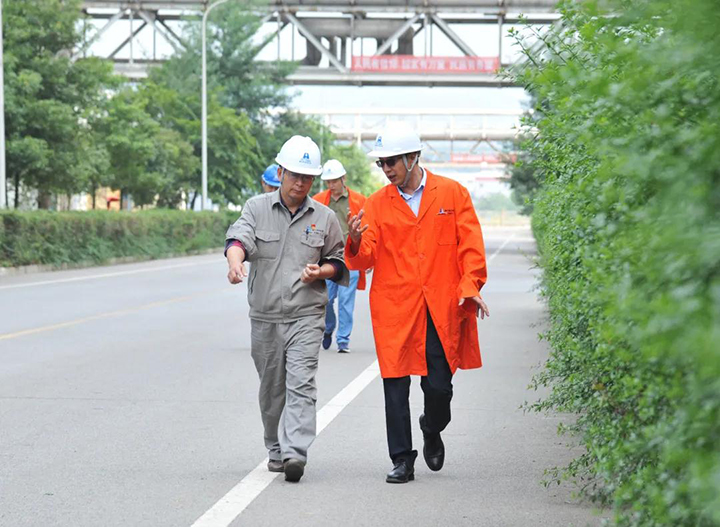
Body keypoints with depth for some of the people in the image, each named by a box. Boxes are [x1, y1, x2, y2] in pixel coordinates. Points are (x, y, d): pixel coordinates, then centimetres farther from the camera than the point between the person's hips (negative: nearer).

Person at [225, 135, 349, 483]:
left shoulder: (324, 218, 7)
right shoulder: (257, 208, 4)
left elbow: (338, 261, 16)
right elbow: (239, 237, -14)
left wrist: (321, 272, -8)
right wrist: (236, 261, -37)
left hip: (306, 315, -1)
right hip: (264, 317, 1)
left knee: (301, 383, -15)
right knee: (271, 388, 11)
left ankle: (295, 452, -22)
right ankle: (276, 451, 26)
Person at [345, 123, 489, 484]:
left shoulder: (452, 193, 5)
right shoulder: (376, 204, 7)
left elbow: (471, 245, 3)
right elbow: (364, 259, 1)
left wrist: (470, 286, -11)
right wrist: (357, 243, -22)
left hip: (443, 308, -1)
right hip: (394, 308, 1)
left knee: (439, 386, 0)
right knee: (395, 385, -1)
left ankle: (432, 432, 32)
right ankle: (401, 460, 10)